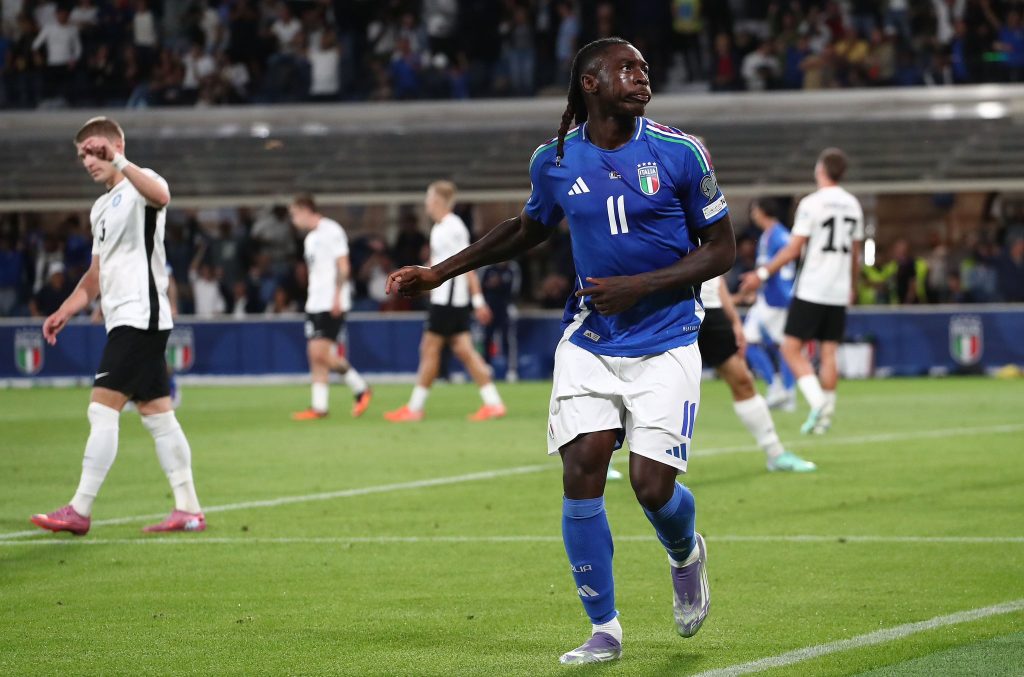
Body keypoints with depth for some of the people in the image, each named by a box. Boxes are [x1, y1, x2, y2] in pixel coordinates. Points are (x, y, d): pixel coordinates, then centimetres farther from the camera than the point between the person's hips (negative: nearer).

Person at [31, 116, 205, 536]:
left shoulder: (140, 185, -7)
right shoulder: (101, 208, 21)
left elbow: (160, 196, -35)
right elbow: (98, 274, 27)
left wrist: (118, 161, -44)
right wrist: (66, 310, 16)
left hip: (141, 315, -10)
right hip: (123, 321, 10)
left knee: (103, 410, -11)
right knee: (156, 414, 8)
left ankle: (80, 511, -11)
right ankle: (188, 510, 9)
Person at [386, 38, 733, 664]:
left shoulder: (679, 153, -8)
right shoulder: (555, 159, 1)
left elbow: (722, 249, -3)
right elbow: (528, 229, 21)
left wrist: (640, 285, -15)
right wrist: (440, 273, 18)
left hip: (664, 345, -2)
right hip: (589, 343, 2)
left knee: (652, 484, -10)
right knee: (581, 472, -10)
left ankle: (686, 554, 28)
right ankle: (604, 630, 3)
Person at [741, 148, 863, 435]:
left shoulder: (811, 204, -10)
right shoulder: (852, 205, 10)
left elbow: (793, 249, -11)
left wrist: (763, 273, -5)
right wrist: (853, 287, 30)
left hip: (811, 290, -6)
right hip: (839, 292, 6)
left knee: (792, 348, -2)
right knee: (829, 352, 7)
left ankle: (817, 402, -16)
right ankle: (826, 414, 5)